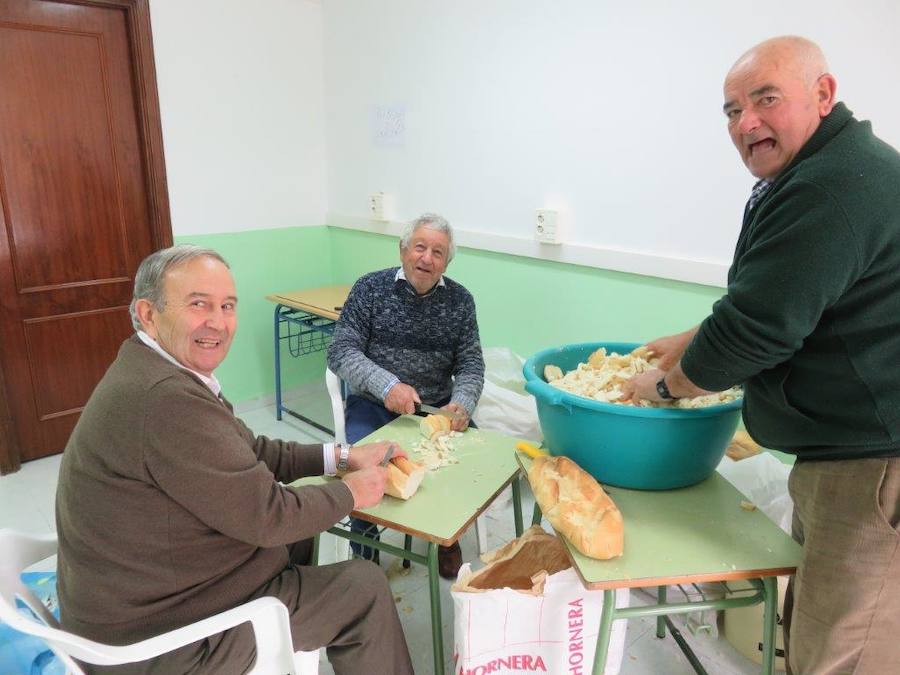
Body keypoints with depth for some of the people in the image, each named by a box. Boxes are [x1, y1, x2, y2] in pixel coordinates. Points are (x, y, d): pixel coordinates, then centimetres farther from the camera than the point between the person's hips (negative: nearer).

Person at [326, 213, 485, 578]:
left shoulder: (460, 300, 3)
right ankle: (363, 557, 0)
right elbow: (341, 352, -10)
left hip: (437, 407, 2)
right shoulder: (370, 288, -4)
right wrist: (386, 385, -27)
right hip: (373, 403, -2)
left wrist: (462, 403, -21)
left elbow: (470, 363, 1)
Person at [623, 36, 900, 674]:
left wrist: (664, 384, -5)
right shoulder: (834, 171, 15)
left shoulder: (835, 186, -21)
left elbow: (757, 329, -21)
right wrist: (690, 343, 17)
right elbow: (765, 308, 23)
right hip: (845, 454, 11)